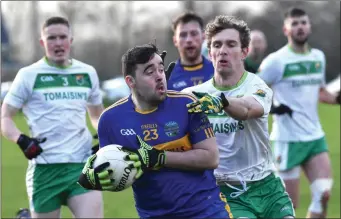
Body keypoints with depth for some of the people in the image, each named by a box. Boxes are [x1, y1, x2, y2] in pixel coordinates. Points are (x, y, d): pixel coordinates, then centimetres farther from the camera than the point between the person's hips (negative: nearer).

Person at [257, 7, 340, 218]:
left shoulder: (319, 57, 10)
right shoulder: (276, 61, -9)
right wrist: (271, 108, -19)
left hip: (316, 136, 6)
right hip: (288, 140, -6)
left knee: (323, 194, -8)